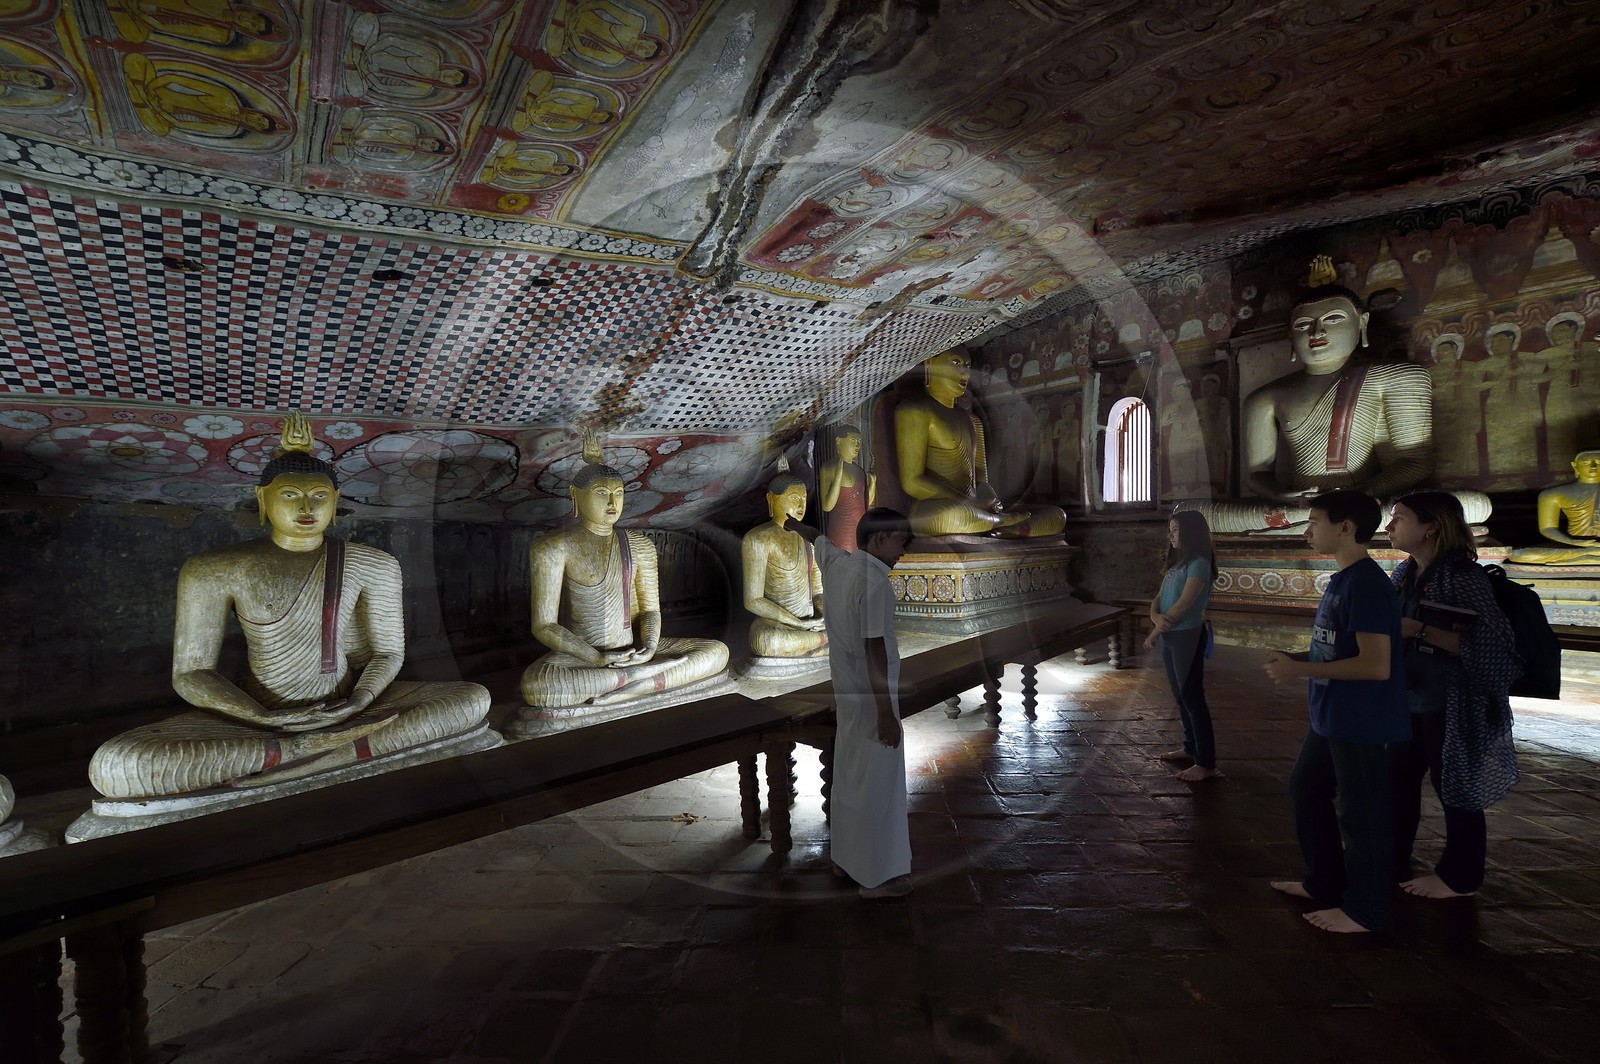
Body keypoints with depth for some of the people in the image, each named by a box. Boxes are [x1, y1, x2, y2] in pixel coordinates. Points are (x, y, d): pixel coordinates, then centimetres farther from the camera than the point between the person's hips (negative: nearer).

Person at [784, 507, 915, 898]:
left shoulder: (837, 562, 3)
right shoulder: (873, 581, -22)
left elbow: (817, 538, 27)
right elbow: (875, 650, -24)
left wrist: (795, 525, 48)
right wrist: (886, 713, -21)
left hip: (848, 691, 9)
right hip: (871, 695, -9)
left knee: (851, 773, 19)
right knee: (876, 783, 2)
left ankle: (846, 857, 32)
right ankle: (877, 875, 14)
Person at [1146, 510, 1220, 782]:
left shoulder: (1199, 563, -13)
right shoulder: (1175, 564, 14)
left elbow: (1183, 605, -18)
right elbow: (1157, 600, 10)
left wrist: (1154, 632, -11)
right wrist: (1156, 617, -13)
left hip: (1187, 637, -9)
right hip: (1169, 637, 9)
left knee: (1193, 698, -5)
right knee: (1180, 696, 17)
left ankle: (1206, 763, 1)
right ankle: (1191, 748, 30)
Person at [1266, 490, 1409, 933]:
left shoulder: (1367, 585, -22)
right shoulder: (1341, 580, 9)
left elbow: (1375, 664, -27)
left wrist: (1301, 669, -22)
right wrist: (1299, 658, 4)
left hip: (1363, 723, -10)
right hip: (1329, 718, 10)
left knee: (1361, 814, 6)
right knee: (1305, 790, 21)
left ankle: (1364, 910, 24)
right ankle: (1324, 883, 37)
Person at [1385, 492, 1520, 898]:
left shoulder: (1463, 575, -16)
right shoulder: (1404, 574, 6)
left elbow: (1493, 644, -23)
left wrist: (1421, 631, -26)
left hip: (1451, 707, -7)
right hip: (1409, 700, 7)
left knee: (1454, 788, 8)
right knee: (1399, 780, 15)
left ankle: (1459, 877, 25)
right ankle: (1392, 862, 29)